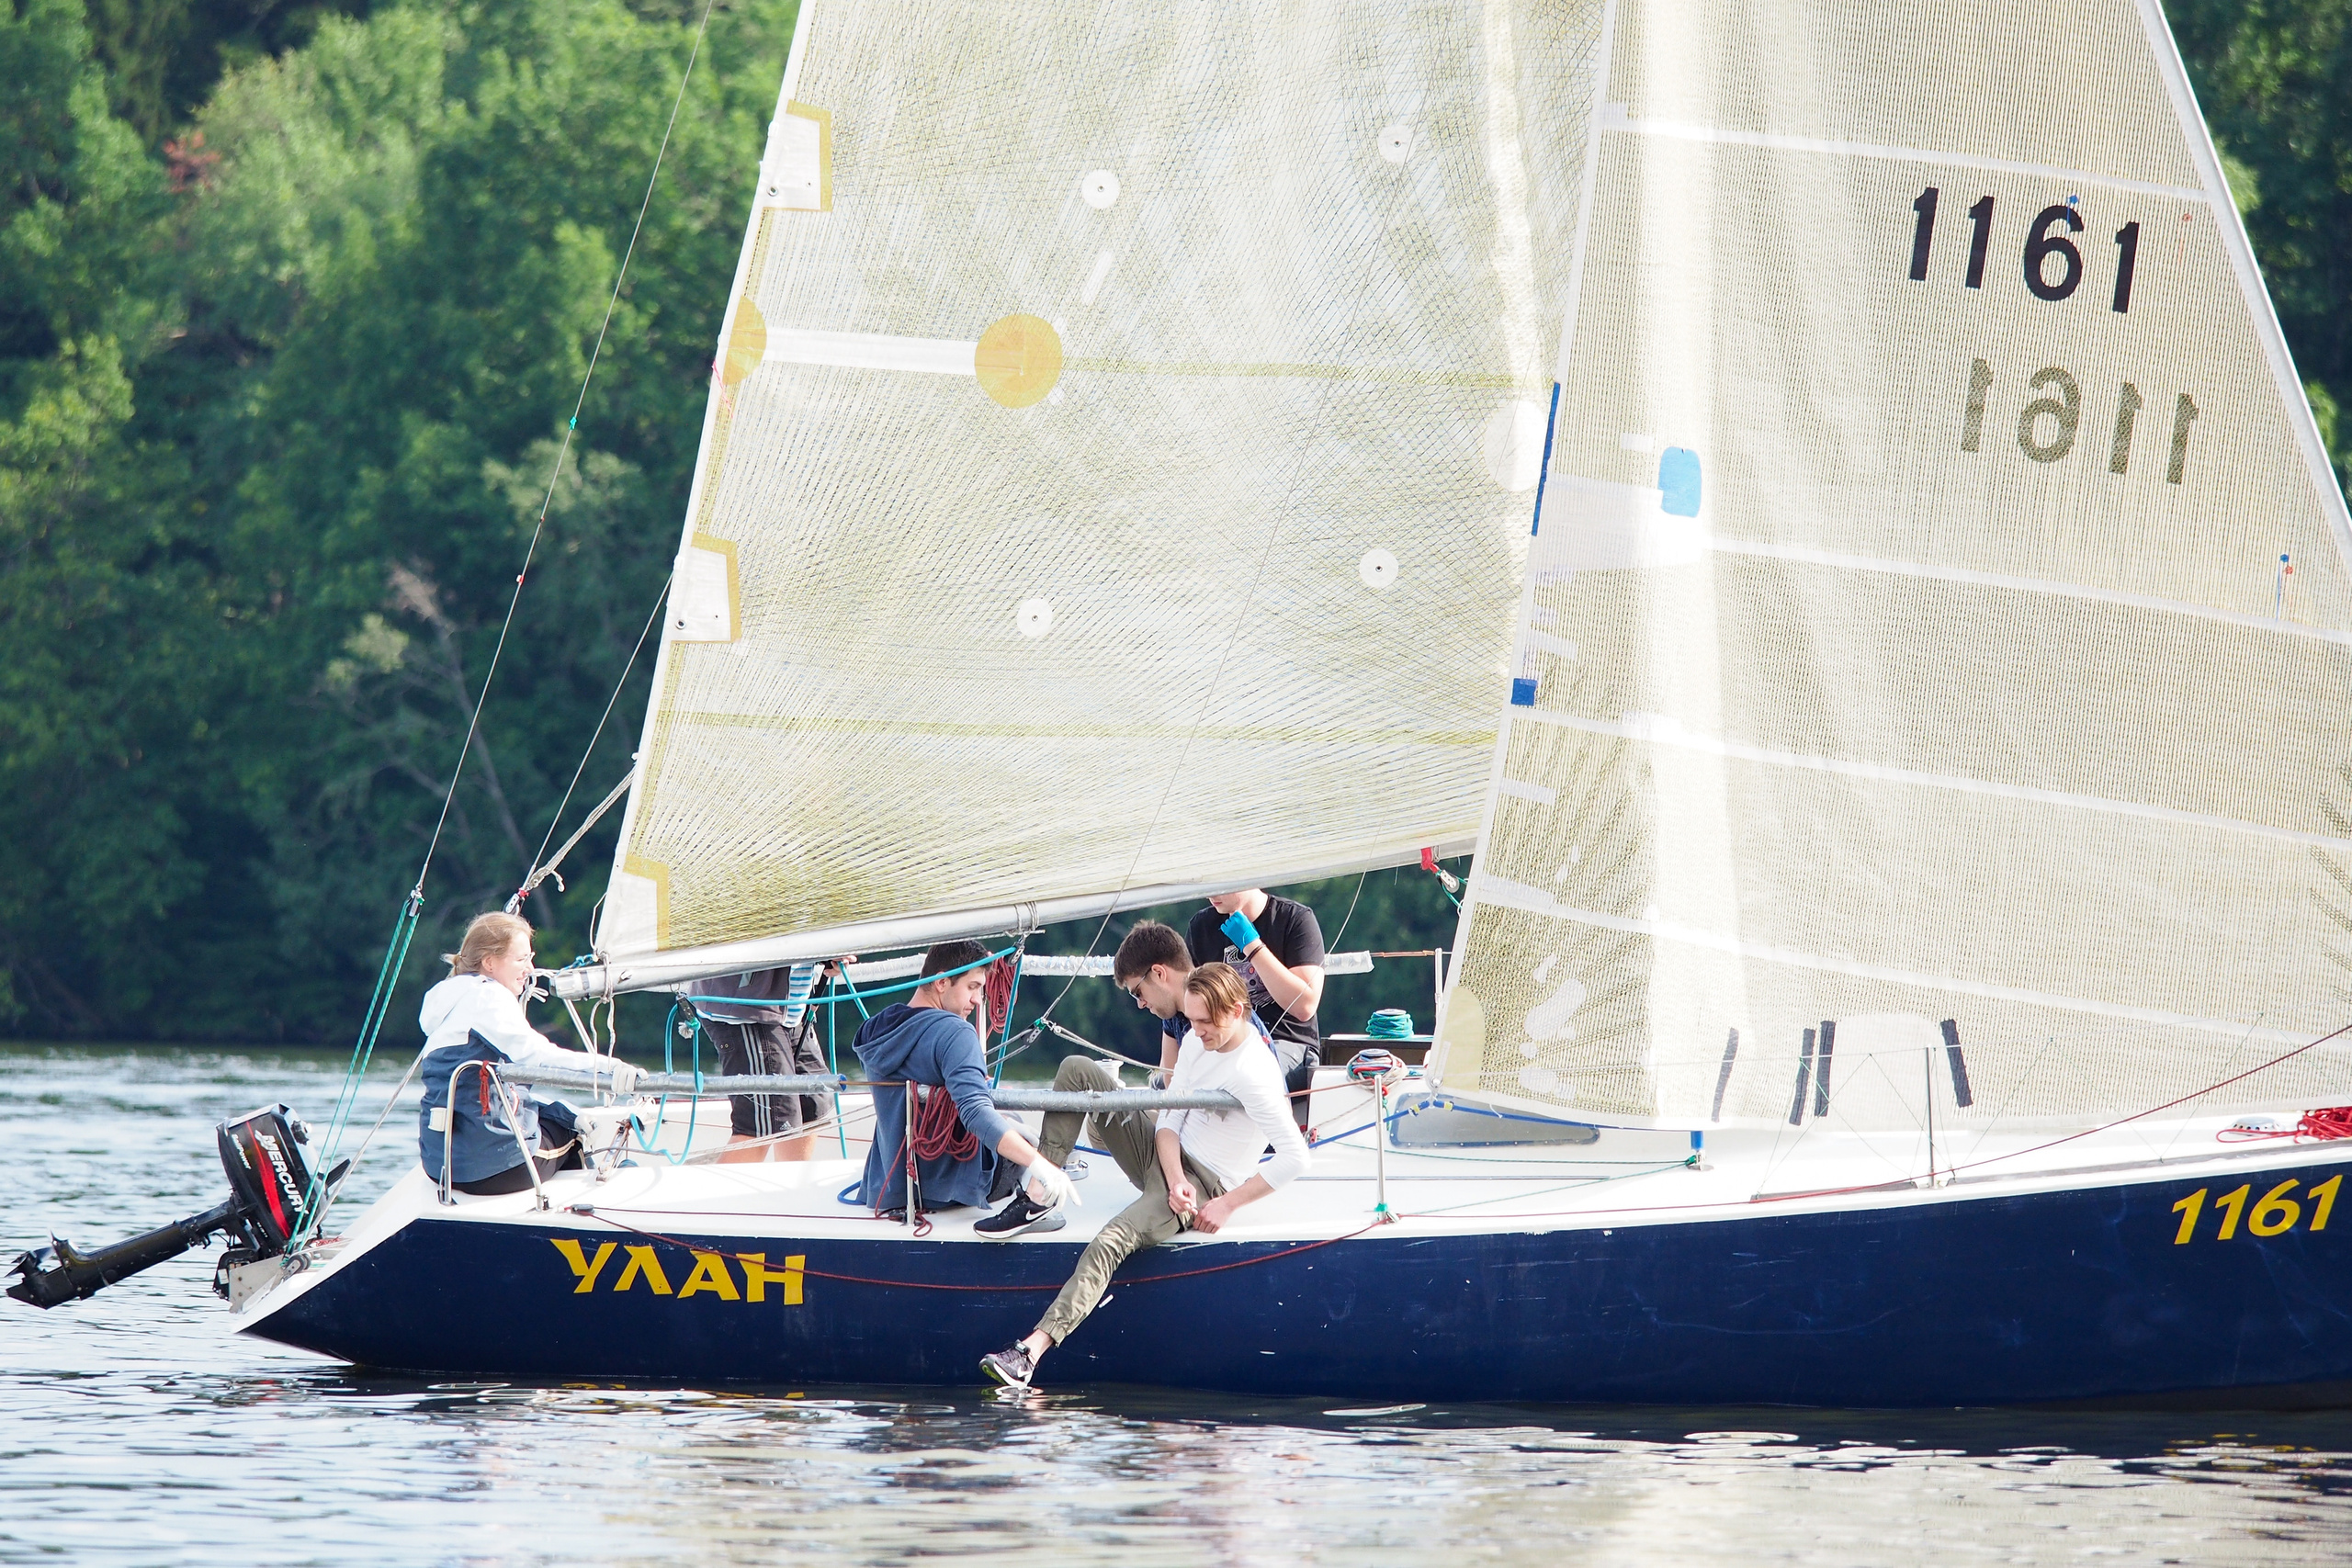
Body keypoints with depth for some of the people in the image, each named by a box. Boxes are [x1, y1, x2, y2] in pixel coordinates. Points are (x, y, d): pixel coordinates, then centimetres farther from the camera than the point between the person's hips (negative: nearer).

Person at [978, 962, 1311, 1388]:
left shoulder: (1254, 1074, -23)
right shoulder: (1197, 1041, 2)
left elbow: (1297, 1158, -27)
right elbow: (1170, 1120, 1)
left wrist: (1228, 1205, -21)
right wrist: (1175, 1178, -18)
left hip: (1205, 1184, -9)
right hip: (1167, 1156, 9)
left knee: (1110, 1243, -34)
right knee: (1077, 1070, -1)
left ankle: (1031, 1351, -42)